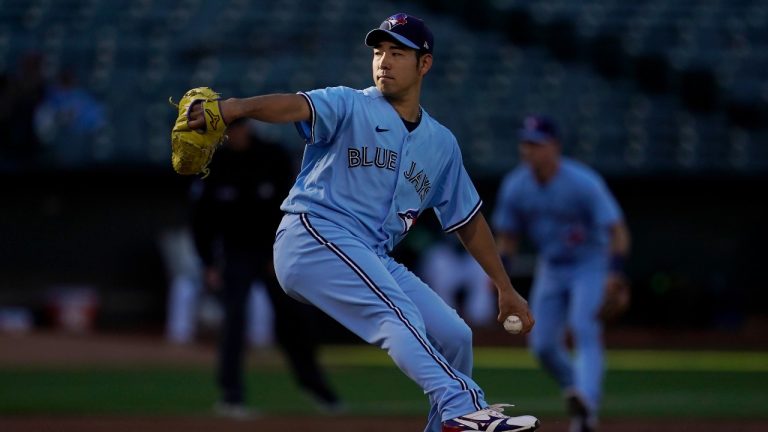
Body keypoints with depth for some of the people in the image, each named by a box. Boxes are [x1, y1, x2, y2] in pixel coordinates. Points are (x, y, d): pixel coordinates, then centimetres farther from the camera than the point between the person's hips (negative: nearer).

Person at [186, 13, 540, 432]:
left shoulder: (441, 143, 19)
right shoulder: (349, 107, 1)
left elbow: (468, 221, 25)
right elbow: (298, 105, -20)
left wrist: (505, 288, 24)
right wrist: (237, 107, -41)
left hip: (373, 259, 7)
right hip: (311, 236, -7)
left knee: (454, 335, -1)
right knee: (397, 311, -28)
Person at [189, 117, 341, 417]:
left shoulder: (275, 158, -7)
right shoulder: (213, 166, -7)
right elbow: (201, 218, -3)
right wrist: (209, 264, -9)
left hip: (274, 251, 1)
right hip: (235, 254, -1)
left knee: (298, 317, 1)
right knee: (234, 319, -15)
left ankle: (310, 379, 24)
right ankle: (231, 396, -15)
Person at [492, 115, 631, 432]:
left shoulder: (583, 183, -24)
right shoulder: (515, 186, -8)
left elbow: (617, 231, -25)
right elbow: (508, 236, 5)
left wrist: (613, 277, -37)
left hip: (590, 266, -6)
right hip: (551, 269, 6)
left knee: (584, 330, -24)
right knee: (543, 344, 4)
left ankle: (586, 404, -34)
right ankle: (574, 390, 28)